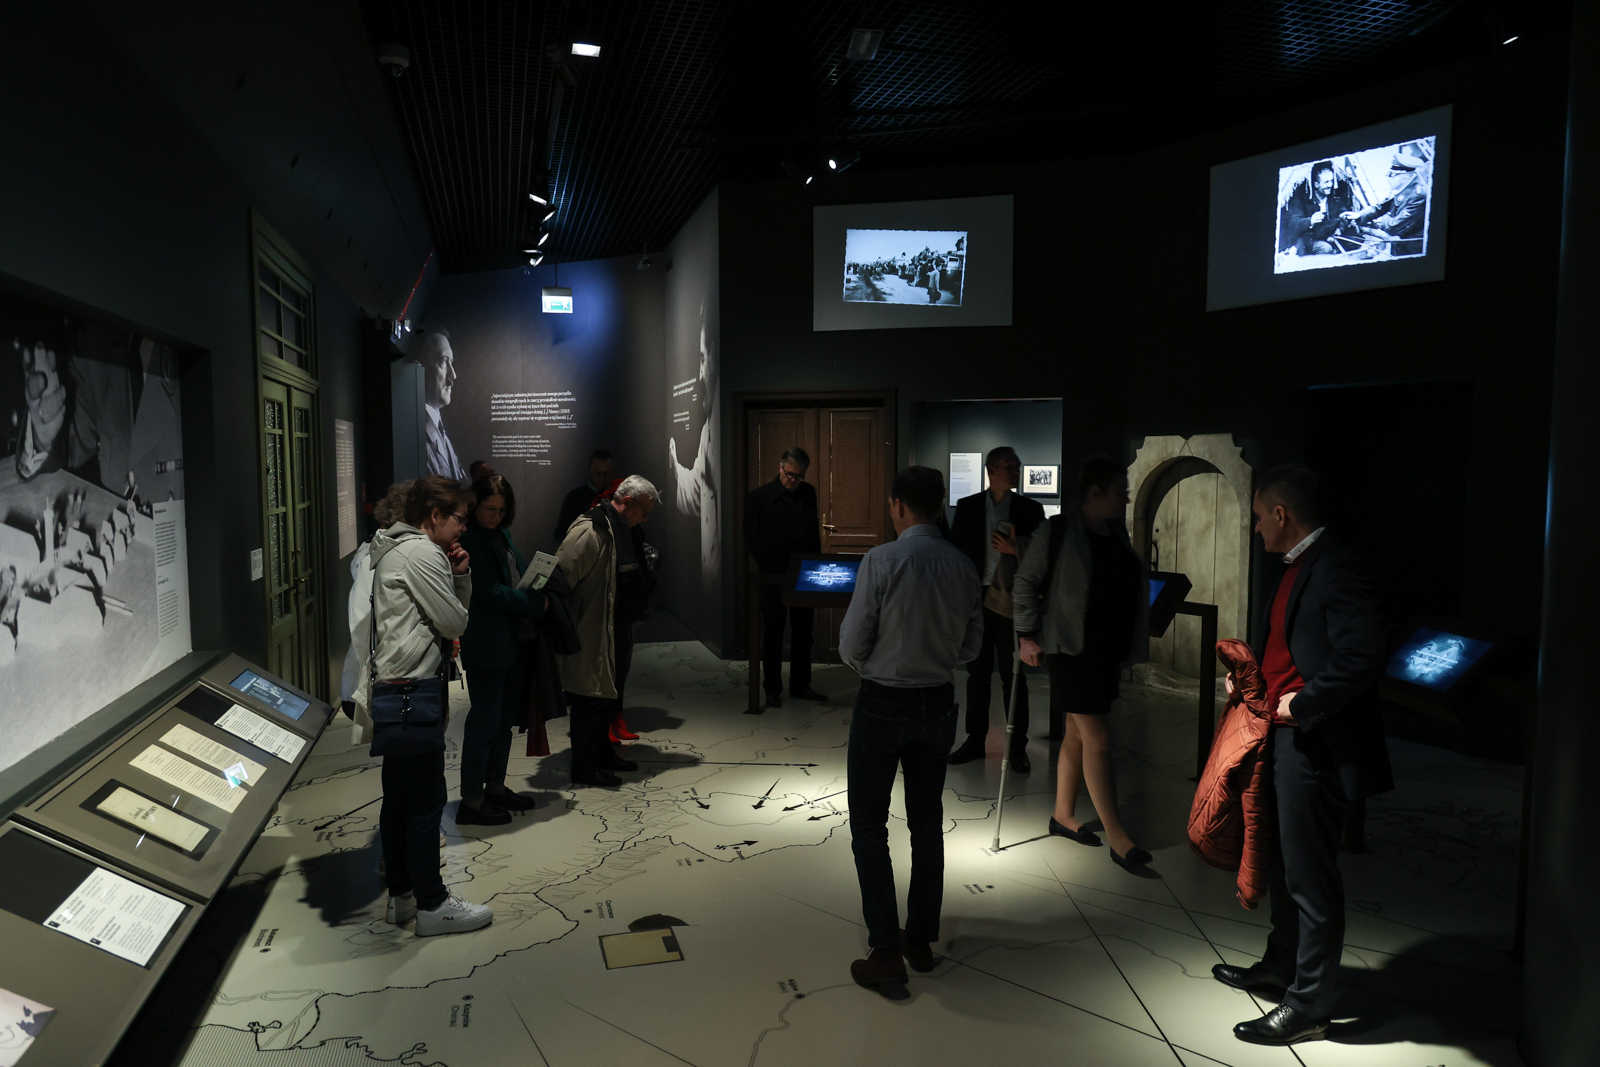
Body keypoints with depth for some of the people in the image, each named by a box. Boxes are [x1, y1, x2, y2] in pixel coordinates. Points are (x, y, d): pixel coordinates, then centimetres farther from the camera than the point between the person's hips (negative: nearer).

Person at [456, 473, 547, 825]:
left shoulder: (501, 535, 13)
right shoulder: (469, 540, -15)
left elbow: (520, 573, 20)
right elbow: (490, 591, -20)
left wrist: (537, 586, 1)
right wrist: (537, 603, -14)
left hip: (510, 640, 9)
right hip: (485, 646, -9)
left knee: (504, 717, 17)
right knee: (485, 720, -2)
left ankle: (495, 786, 30)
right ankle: (471, 800, 8)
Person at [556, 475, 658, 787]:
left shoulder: (622, 529, 13)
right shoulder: (589, 530, -20)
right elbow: (561, 576, -23)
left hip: (616, 633, 10)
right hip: (592, 635, -10)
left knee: (609, 695, 19)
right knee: (592, 698, -1)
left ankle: (602, 752, 34)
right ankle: (584, 767, 11)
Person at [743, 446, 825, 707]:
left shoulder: (808, 493, 6)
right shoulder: (759, 497, -6)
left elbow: (814, 532, 11)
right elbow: (751, 539, -4)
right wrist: (767, 567, -10)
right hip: (773, 577, -4)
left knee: (803, 631, 9)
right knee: (773, 633, 6)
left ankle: (800, 685, 21)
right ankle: (772, 689, 15)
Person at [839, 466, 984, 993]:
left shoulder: (881, 561, -18)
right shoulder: (963, 567, -3)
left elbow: (851, 647, -14)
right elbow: (970, 647, 6)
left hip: (883, 704, -5)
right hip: (938, 703, 5)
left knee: (869, 828, 6)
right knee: (927, 822, 17)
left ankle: (886, 952, 7)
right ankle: (921, 939, 29)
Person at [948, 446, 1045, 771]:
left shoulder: (1031, 510, 2)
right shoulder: (967, 507, 4)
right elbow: (955, 550, 4)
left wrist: (1016, 550, -19)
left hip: (1011, 604, -1)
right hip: (975, 602, 1)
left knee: (1014, 677, 4)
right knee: (977, 674, 10)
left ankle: (1017, 747, 13)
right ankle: (975, 741, 21)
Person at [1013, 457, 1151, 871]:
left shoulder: (1116, 533, 10)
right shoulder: (1059, 531, -11)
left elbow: (1130, 588, 17)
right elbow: (1025, 581, -8)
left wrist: (1128, 646, 14)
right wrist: (1029, 636, -10)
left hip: (1107, 650, 8)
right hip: (1072, 648, -8)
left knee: (1078, 734, 16)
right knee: (1097, 739, -8)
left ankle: (1063, 814, 29)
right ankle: (1118, 838, -5)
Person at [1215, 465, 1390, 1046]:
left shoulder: (1337, 571, -19)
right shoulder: (1299, 568, 12)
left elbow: (1363, 659, -29)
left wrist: (1302, 703, -21)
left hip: (1314, 746, -10)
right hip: (1284, 737, 10)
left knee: (1310, 876, 2)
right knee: (1284, 864, 22)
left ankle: (1307, 1003, 16)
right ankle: (1281, 966, 39)